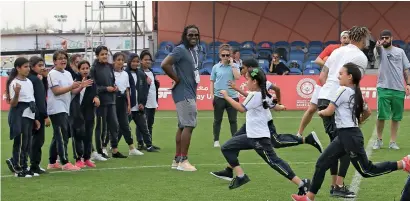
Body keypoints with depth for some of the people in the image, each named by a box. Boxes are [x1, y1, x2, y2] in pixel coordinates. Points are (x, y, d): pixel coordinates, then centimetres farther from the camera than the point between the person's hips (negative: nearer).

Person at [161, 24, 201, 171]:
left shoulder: (194, 51, 14)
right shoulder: (180, 50, -14)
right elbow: (164, 64, -25)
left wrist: (193, 86, 10)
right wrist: (177, 79, -16)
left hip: (190, 93, 10)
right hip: (184, 93, -10)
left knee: (182, 126, 12)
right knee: (189, 125, -11)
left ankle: (177, 160, 18)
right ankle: (183, 161, -9)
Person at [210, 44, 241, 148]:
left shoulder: (234, 66, 3)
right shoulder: (216, 67, 3)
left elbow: (237, 77, -14)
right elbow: (212, 82, 7)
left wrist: (231, 64, -11)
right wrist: (212, 95, 0)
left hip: (232, 97, 0)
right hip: (219, 97, 0)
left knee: (233, 120, 3)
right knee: (217, 120, 8)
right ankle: (216, 141, 17)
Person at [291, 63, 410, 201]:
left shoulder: (343, 90, -13)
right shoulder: (356, 93, 13)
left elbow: (329, 112, -13)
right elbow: (368, 112, 23)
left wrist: (320, 112, 7)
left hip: (349, 136, -10)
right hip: (344, 135, 10)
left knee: (366, 171, -2)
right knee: (322, 163, 8)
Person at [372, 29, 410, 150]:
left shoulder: (400, 51, 10)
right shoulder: (379, 51, 3)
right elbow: (378, 49, -23)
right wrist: (377, 46, -47)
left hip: (399, 90, 2)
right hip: (384, 89, -2)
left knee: (396, 117, 4)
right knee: (382, 116, -5)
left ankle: (393, 142, 11)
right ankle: (379, 140, 10)